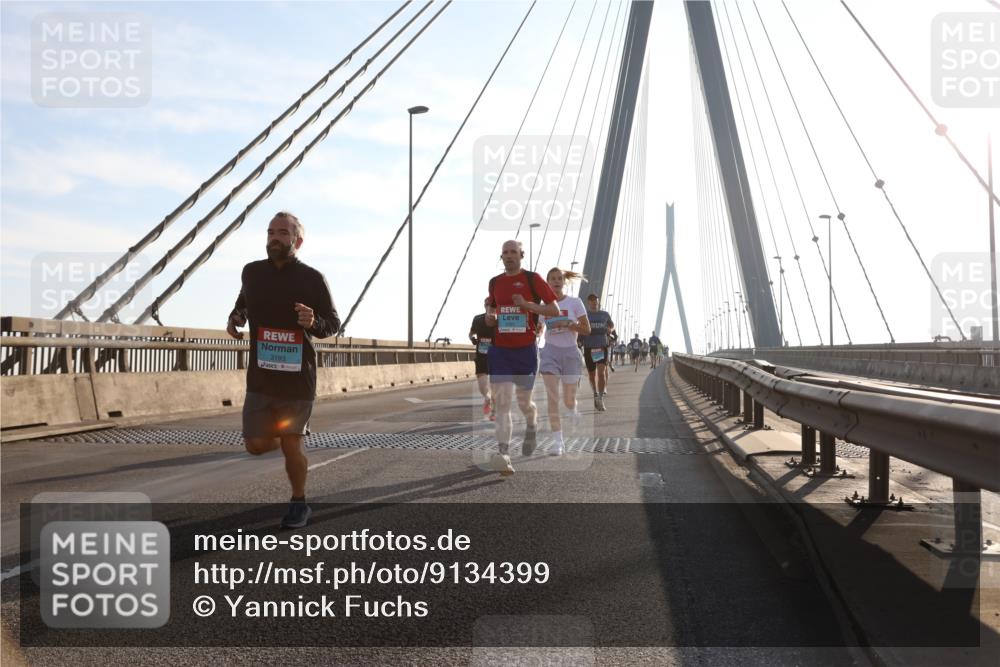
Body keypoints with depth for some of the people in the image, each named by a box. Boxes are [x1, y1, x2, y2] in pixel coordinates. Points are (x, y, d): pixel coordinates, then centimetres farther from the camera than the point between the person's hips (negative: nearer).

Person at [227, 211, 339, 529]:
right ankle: (285, 435, 35)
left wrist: (313, 322, -23)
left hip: (297, 379, -3)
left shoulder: (312, 279, -8)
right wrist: (235, 318, 2)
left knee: (291, 445, 1)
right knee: (257, 445, -1)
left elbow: (333, 323, 0)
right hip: (261, 377, 3)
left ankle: (298, 504, 26)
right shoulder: (252, 272, 3)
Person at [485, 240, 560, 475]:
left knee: (524, 402, 9)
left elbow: (554, 309, -4)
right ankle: (503, 454, -13)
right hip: (499, 350, 2)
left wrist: (528, 305, -17)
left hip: (526, 349, -2)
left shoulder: (532, 279, -3)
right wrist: (489, 315, 3)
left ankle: (532, 426, 44)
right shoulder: (495, 282, 10)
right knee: (501, 402, -9)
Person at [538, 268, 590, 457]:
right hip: (550, 352, 1)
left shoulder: (575, 302, -2)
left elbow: (586, 329, -6)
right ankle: (557, 441, -7)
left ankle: (574, 413, 43)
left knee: (569, 400, 4)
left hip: (570, 352, -1)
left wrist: (567, 323, -19)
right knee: (552, 397, -11)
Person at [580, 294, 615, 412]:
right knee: (592, 375, 10)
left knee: (601, 372, -16)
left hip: (602, 346, 0)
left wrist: (610, 329, 1)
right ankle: (595, 394, 34)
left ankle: (600, 399, -14)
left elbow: (612, 325, 24)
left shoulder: (605, 314, 9)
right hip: (589, 347, 0)